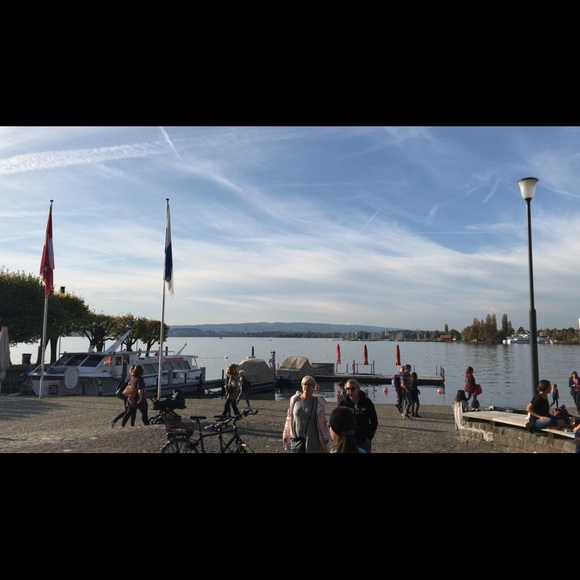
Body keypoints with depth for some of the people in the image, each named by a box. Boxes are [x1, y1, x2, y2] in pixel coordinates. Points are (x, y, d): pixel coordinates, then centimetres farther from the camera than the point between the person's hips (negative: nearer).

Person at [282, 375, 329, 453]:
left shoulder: (319, 403, -4)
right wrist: (286, 435, 11)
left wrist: (325, 438, -1)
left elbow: (323, 422, 2)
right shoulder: (294, 400, 0)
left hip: (313, 441, -1)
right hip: (297, 439, 1)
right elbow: (289, 419, 8)